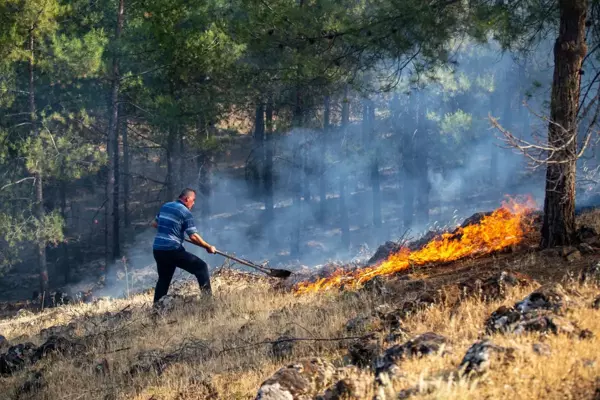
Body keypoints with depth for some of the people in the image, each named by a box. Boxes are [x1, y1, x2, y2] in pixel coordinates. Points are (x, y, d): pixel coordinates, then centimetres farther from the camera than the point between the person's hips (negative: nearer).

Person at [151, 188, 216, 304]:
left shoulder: (165, 206, 15)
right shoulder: (185, 212, -6)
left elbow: (154, 223, 27)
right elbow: (193, 237, -10)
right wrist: (208, 247, 0)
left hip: (157, 249, 7)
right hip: (172, 250, -7)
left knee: (164, 279, 22)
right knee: (201, 267, -1)